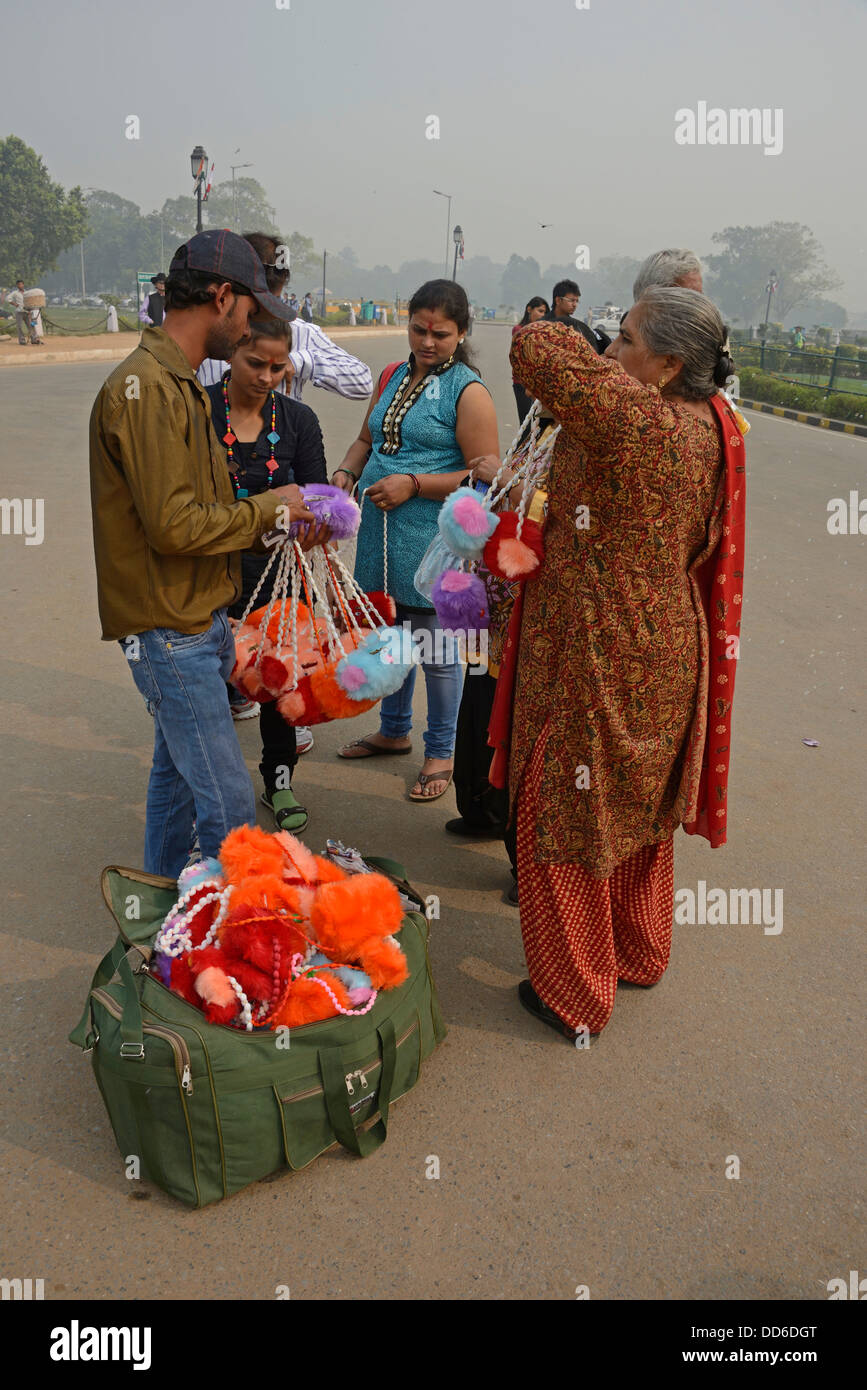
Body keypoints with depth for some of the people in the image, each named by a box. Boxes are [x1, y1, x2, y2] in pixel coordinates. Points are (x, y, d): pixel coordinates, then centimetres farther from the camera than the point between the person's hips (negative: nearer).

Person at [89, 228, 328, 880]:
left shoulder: (177, 384, 15)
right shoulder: (147, 390, -19)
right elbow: (174, 525, -24)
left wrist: (285, 522, 8)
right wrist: (271, 508, -11)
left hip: (194, 622, 11)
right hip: (171, 631, -11)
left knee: (177, 773, 20)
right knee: (229, 805, -7)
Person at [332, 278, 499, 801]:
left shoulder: (468, 391, -10)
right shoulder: (393, 376, 12)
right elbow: (367, 438, 22)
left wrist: (414, 484, -20)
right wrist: (346, 472, 2)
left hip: (433, 542, -7)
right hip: (381, 531, 7)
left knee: (436, 650, 4)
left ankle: (441, 752, 22)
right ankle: (394, 730, 39)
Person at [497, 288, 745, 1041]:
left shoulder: (635, 418, -25)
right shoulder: (709, 424, 3)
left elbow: (534, 347, -27)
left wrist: (557, 338, -4)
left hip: (599, 661, -9)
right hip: (666, 649, 9)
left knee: (570, 819, 7)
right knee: (642, 810, 24)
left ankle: (576, 998, 24)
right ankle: (641, 954, 45)